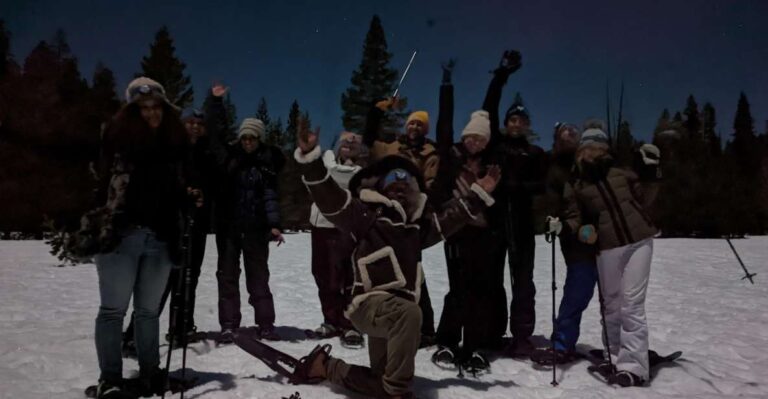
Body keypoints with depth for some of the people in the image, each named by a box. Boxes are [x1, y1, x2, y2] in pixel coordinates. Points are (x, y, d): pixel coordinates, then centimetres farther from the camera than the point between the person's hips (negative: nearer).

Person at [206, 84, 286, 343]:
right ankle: (228, 326, 11)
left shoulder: (267, 162, 2)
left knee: (259, 275, 5)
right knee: (227, 275, 5)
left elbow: (270, 195, -2)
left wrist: (274, 225, -10)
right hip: (228, 226, 1)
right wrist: (215, 101, -8)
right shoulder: (229, 157, 4)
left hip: (256, 227, -1)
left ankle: (266, 325, 10)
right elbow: (216, 133, -1)